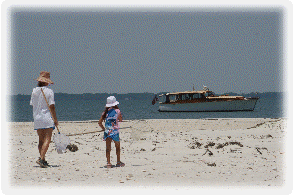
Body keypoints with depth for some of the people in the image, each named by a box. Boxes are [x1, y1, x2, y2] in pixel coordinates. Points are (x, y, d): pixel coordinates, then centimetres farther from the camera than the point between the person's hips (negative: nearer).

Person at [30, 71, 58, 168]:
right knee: (47, 139, -6)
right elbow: (52, 106, -10)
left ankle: (43, 160, 12)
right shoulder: (49, 91, -8)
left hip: (37, 117, 5)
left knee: (41, 140, 12)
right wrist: (55, 119, -5)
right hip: (47, 117, -5)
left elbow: (33, 105, 10)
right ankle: (41, 158, -20)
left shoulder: (34, 91, 6)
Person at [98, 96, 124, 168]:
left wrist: (104, 129, 12)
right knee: (117, 147, 16)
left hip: (107, 132, 2)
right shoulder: (117, 111, -3)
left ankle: (108, 163, -6)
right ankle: (118, 162, 23)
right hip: (115, 131, -2)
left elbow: (100, 123, 1)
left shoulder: (105, 112, 4)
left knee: (108, 148, 1)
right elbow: (121, 120, 15)